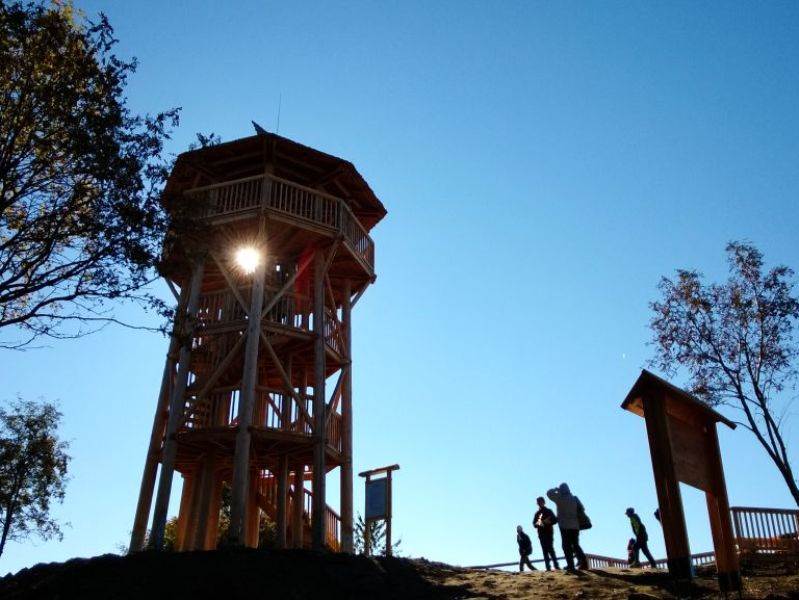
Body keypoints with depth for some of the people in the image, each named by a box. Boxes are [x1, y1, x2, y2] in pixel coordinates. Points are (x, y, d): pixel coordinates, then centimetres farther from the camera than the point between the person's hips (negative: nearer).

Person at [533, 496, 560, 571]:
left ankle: (556, 565, -13)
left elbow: (555, 520, -1)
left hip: (549, 532, -4)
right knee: (545, 550, 0)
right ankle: (548, 567, 0)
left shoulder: (548, 511, 5)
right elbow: (534, 523, 15)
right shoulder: (537, 513, 15)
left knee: (550, 548, -14)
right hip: (541, 534, 4)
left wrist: (549, 522, -17)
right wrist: (537, 524, -7)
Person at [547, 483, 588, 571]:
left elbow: (549, 493, -2)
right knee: (575, 545, 16)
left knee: (567, 546, -1)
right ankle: (583, 562, 7)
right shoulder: (574, 498, 9)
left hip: (565, 526, -5)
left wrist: (556, 489, 11)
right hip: (575, 526, 5)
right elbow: (581, 509, 12)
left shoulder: (560, 498, -6)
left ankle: (570, 565, -6)